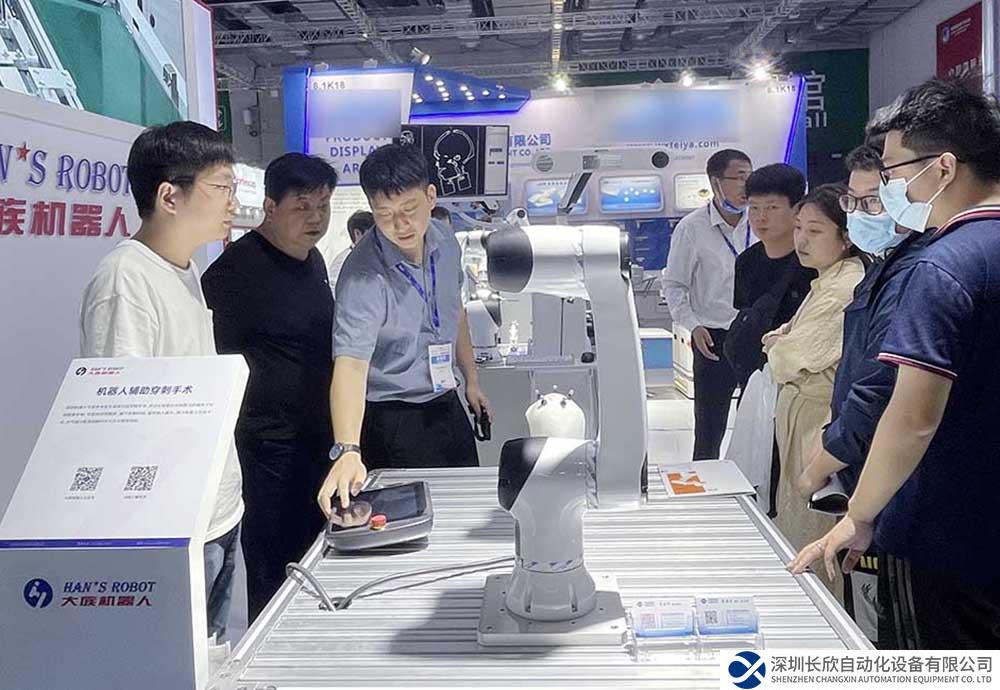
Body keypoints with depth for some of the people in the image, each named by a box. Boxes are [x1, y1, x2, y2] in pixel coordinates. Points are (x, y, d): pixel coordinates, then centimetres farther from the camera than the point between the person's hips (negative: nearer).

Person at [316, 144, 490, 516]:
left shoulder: (446, 244, -4)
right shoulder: (364, 276, -26)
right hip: (394, 419, -7)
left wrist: (471, 379, 17)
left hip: (447, 404, 7)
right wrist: (347, 450, -50)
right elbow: (350, 363, -37)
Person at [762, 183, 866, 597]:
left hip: (820, 427, -10)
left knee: (812, 547, 1)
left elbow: (788, 361, -18)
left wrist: (778, 347, 3)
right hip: (799, 417, 10)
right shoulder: (828, 281, 13)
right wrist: (784, 341, 0)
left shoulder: (844, 290, -21)